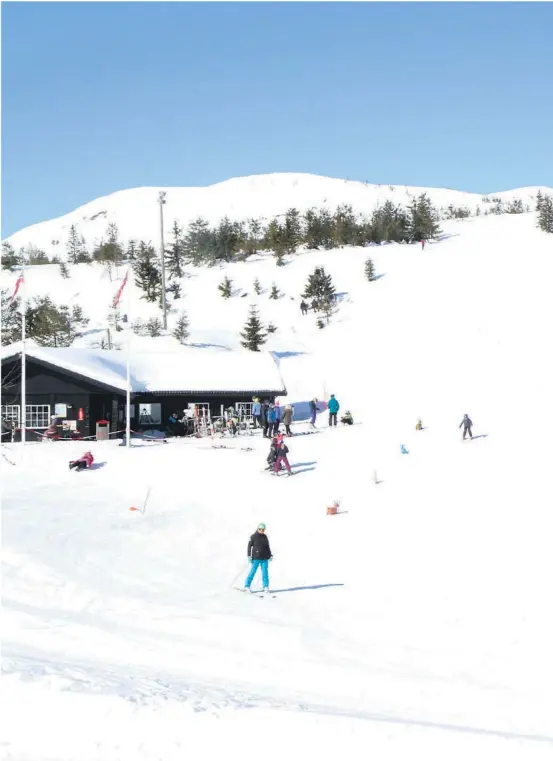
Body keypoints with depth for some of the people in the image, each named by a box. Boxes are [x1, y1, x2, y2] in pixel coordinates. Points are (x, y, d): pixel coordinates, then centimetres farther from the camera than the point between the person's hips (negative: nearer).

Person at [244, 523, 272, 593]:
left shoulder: (265, 537, 10)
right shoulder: (253, 537, -3)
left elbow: (268, 547, 19)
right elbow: (249, 546, -2)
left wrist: (270, 555, 16)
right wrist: (249, 556, -8)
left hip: (264, 558, 4)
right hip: (256, 558, -4)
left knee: (265, 572, 2)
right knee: (252, 572, -4)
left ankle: (266, 587, 8)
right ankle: (247, 586, 5)